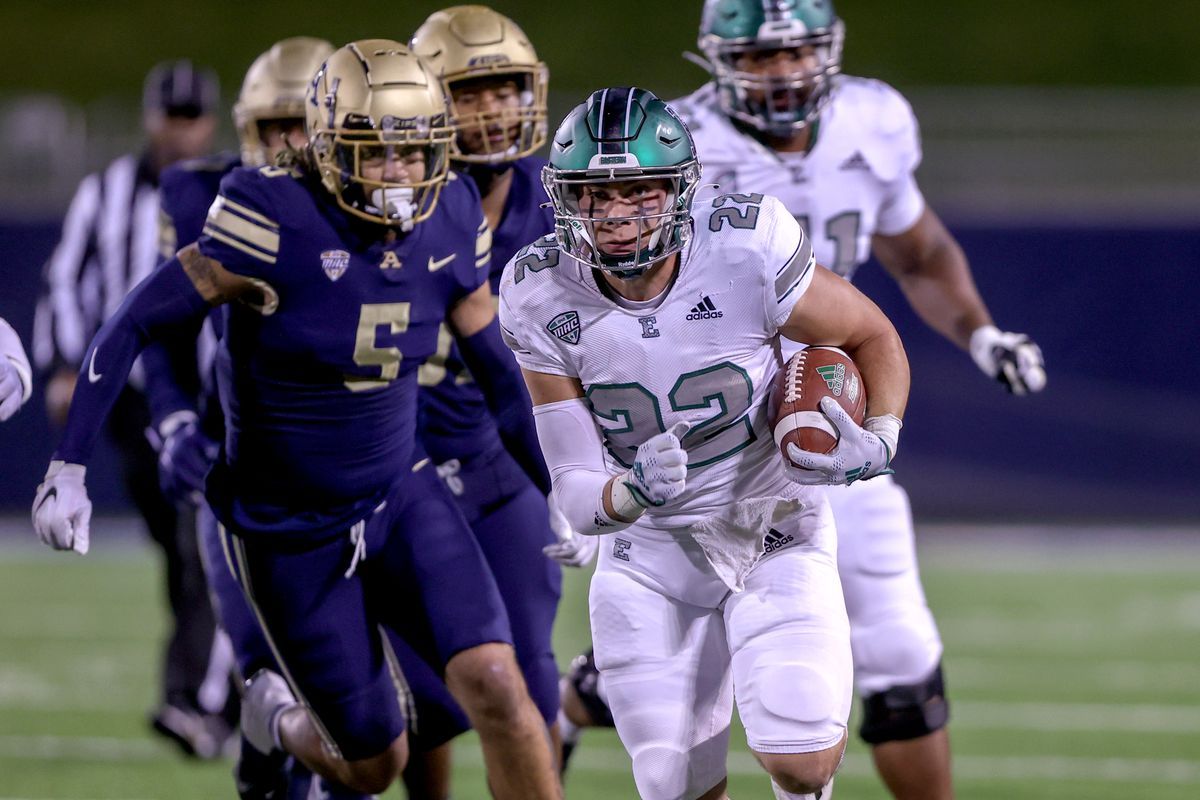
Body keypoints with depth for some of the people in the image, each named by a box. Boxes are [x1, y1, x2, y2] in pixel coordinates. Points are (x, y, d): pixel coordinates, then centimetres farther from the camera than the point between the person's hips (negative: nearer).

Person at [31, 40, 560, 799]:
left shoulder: (449, 224, -7)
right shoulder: (278, 222, -23)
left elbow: (497, 371, 8)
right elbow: (135, 327, -18)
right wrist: (69, 467, -20)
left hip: (401, 498, 3)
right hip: (290, 530, -3)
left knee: (496, 686, -18)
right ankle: (281, 716, 42)